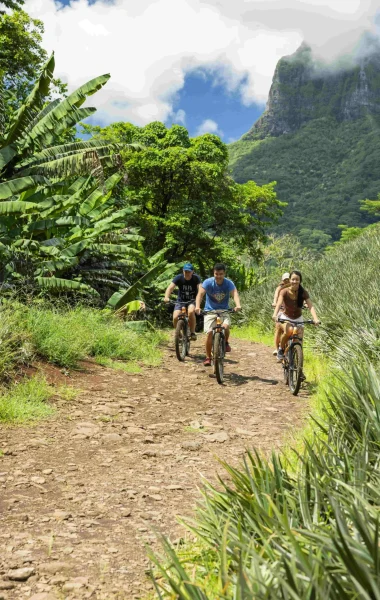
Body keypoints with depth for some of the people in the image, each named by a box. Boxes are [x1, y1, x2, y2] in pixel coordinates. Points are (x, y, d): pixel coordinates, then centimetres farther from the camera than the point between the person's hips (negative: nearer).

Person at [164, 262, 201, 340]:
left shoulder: (196, 278, -15)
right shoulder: (179, 278, -13)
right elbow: (170, 288, -23)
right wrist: (166, 297, -43)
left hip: (192, 301, -1)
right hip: (180, 300, 1)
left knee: (191, 311, -33)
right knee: (175, 317, -20)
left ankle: (192, 333, -14)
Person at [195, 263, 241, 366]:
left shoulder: (229, 283, -12)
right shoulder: (208, 282, -14)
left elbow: (235, 294, -28)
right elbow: (200, 293, -26)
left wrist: (238, 305, -49)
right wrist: (197, 306, -44)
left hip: (223, 311, 1)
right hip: (210, 311, 0)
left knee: (226, 326, -27)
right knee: (209, 332, -14)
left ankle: (226, 343, 5)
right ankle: (208, 357, 0)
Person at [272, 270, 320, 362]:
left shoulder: (303, 293, -15)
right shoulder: (284, 292, -18)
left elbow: (311, 306, -24)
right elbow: (279, 304, -32)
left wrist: (315, 319, -41)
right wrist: (275, 315, -52)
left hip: (298, 318, 2)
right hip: (285, 317, -2)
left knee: (299, 338, -13)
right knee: (288, 331, -32)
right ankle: (281, 349, -7)